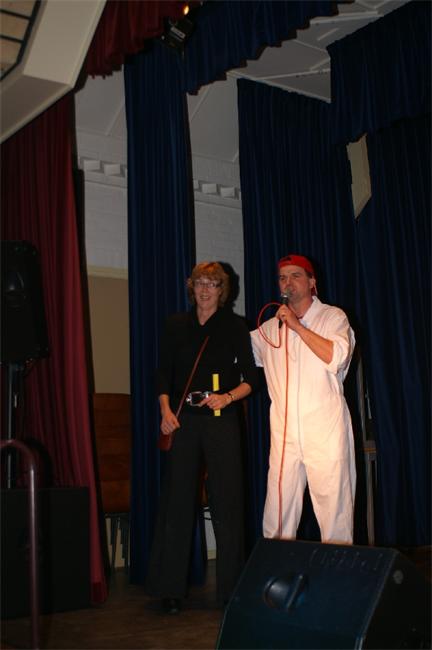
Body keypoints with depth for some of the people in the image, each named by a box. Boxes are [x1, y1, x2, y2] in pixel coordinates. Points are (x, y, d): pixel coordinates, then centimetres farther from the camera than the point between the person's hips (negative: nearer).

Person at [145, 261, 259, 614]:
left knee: (227, 500, -1)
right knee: (178, 499, 1)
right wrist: (166, 409, -3)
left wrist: (228, 397, -15)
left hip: (221, 419, -1)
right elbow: (164, 373, 11)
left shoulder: (235, 326, 5)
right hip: (183, 419, 2)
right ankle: (171, 589, 9)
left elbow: (250, 377, 3)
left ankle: (230, 587, 9)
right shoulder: (177, 325, 11)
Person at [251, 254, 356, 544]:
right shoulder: (270, 328, 17)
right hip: (284, 432, 4)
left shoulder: (333, 317, 5)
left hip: (325, 430, -4)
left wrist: (297, 325, -11)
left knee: (333, 502, -3)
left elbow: (336, 357, -12)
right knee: (278, 508, 3)